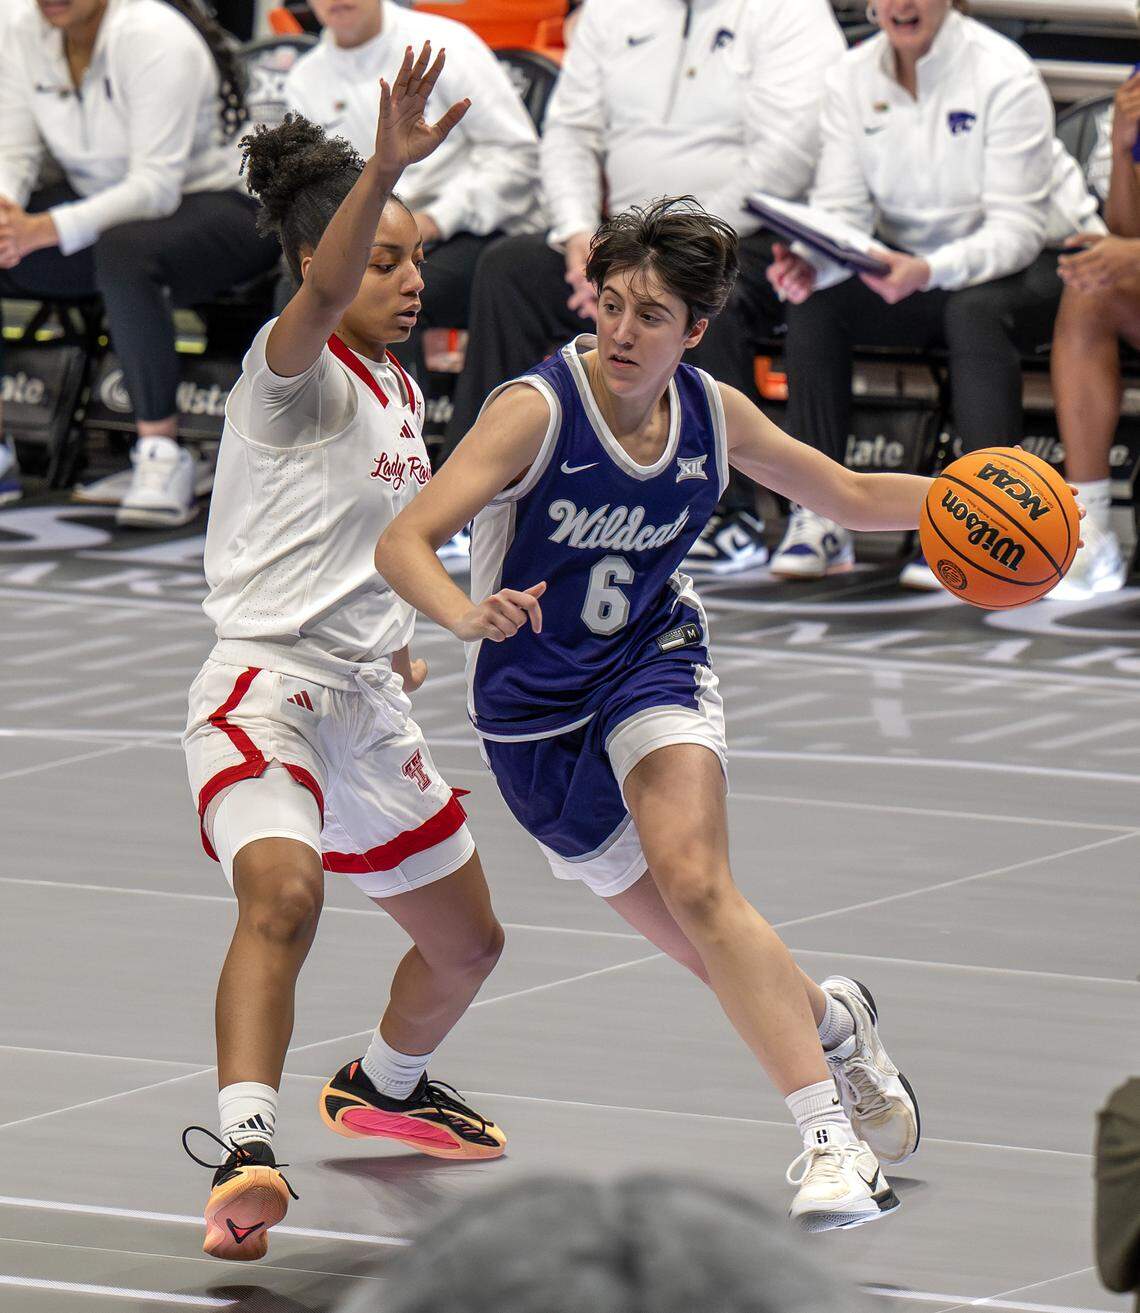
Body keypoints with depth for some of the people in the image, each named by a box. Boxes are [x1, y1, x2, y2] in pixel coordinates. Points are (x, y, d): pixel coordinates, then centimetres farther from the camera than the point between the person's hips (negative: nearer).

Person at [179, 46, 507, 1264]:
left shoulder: (396, 391, 14)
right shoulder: (292, 375, -12)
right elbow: (320, 298, -36)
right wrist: (385, 167, -50)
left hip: (368, 708, 9)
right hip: (266, 692, -9)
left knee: (465, 943, 22)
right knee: (282, 893, -36)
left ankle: (383, 1086, 51)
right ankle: (245, 1151, -46)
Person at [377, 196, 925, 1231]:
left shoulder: (713, 414, -8)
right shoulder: (537, 410, -21)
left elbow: (850, 496, 9)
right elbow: (404, 542, -29)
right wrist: (468, 615, -50)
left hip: (654, 665, 1)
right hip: (536, 716, -1)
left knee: (695, 882, -27)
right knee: (720, 958, 3)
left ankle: (831, 1136, -28)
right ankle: (831, 1019, 37)